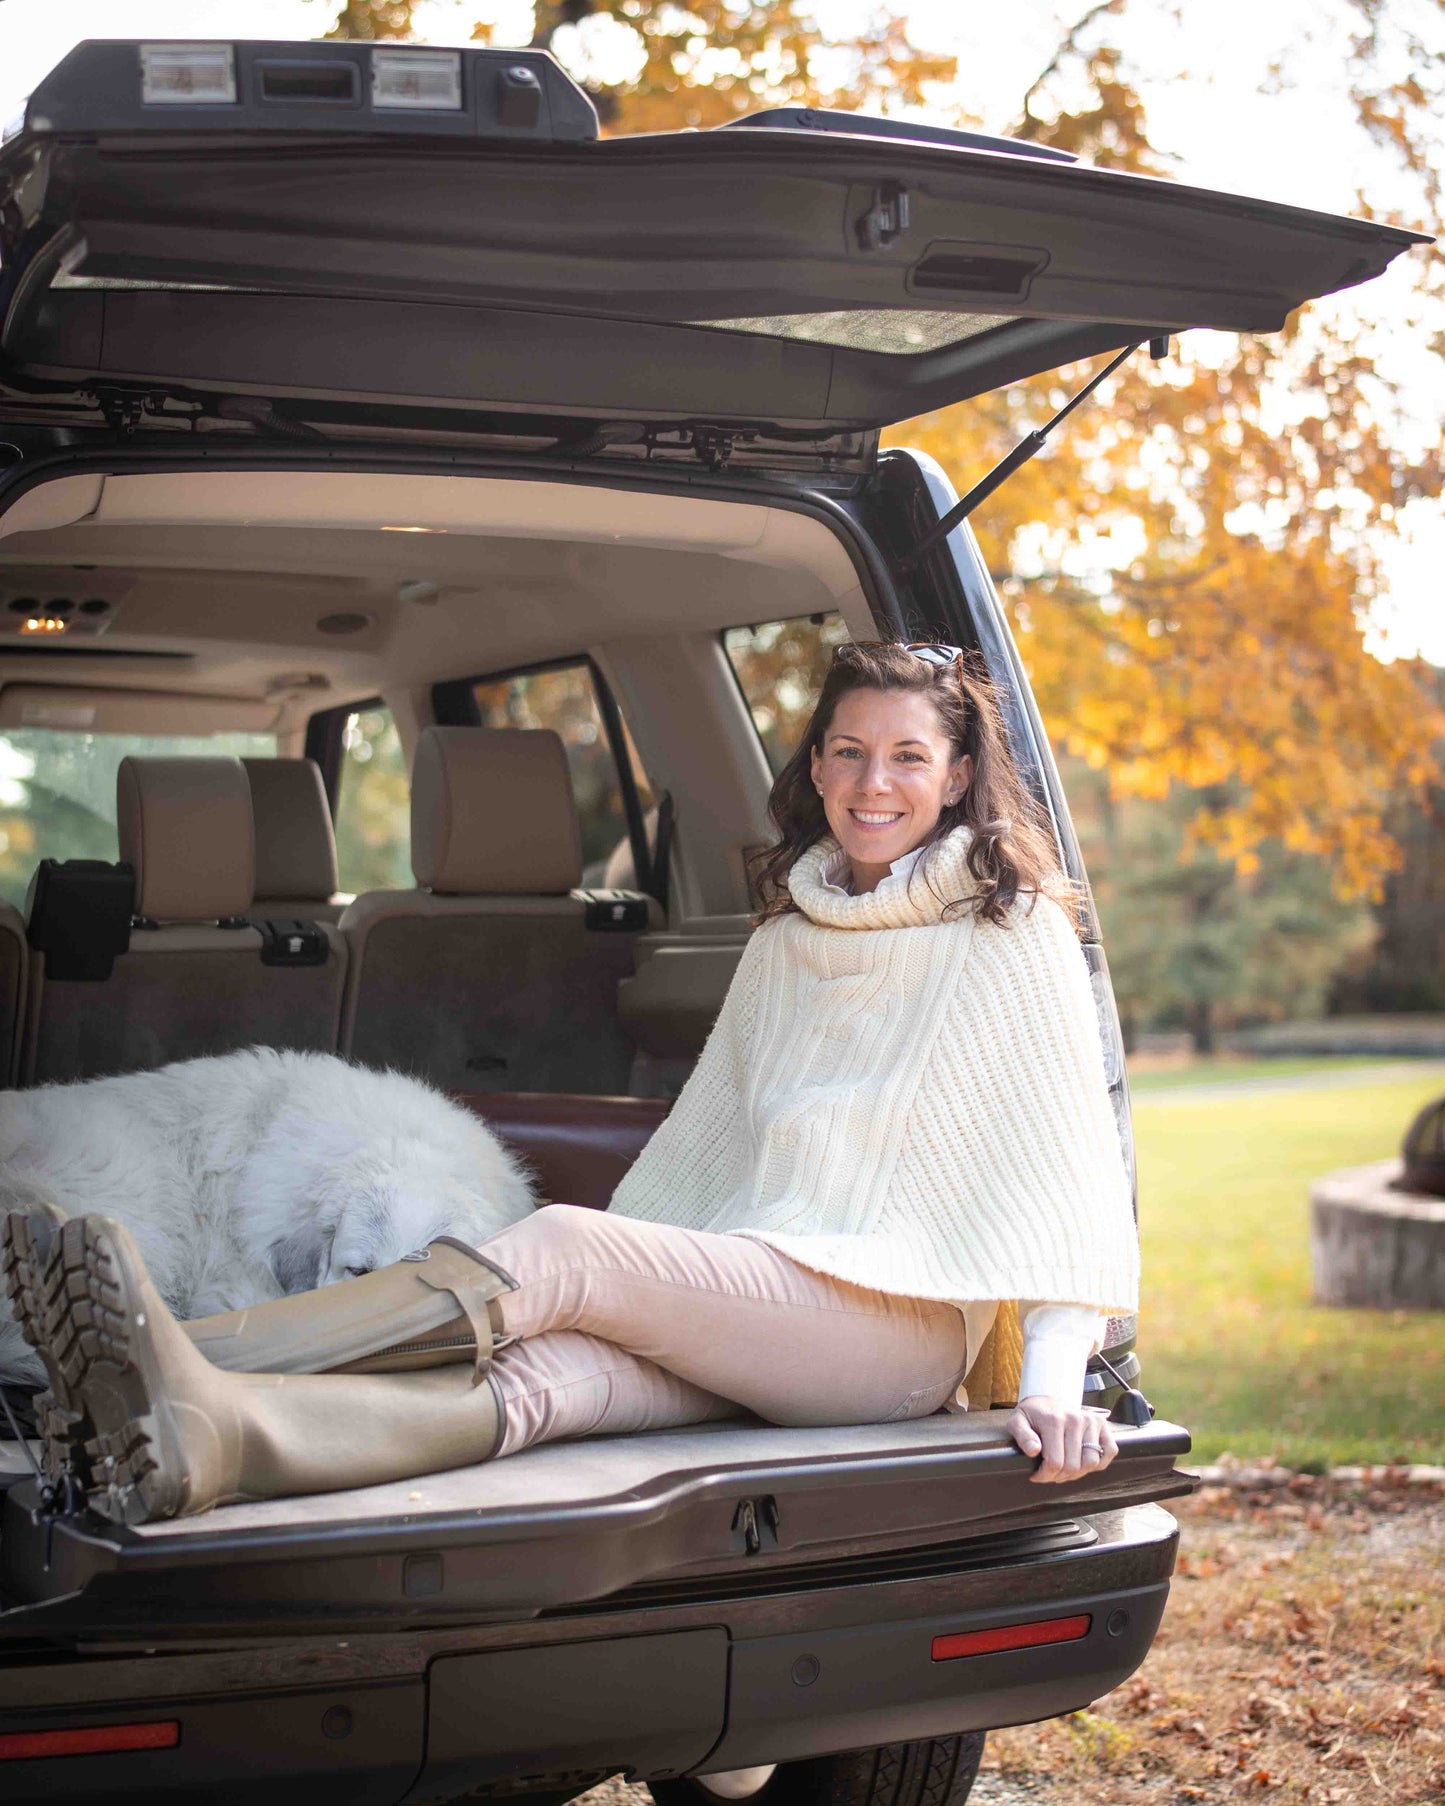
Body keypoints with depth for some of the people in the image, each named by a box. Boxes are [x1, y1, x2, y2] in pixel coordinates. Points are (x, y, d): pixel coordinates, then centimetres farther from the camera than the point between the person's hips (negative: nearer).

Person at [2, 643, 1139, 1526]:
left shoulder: (1013, 934, 2)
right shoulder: (785, 941, 20)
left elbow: (1069, 1172, -4)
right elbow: (704, 1138, 23)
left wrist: (1053, 1381, -15)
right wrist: (615, 1290, 15)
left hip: (907, 1321, -4)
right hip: (756, 1316, 5)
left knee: (564, 1244, -27)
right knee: (547, 1372, -28)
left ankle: (196, 1363, -40)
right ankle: (201, 1442, -53)